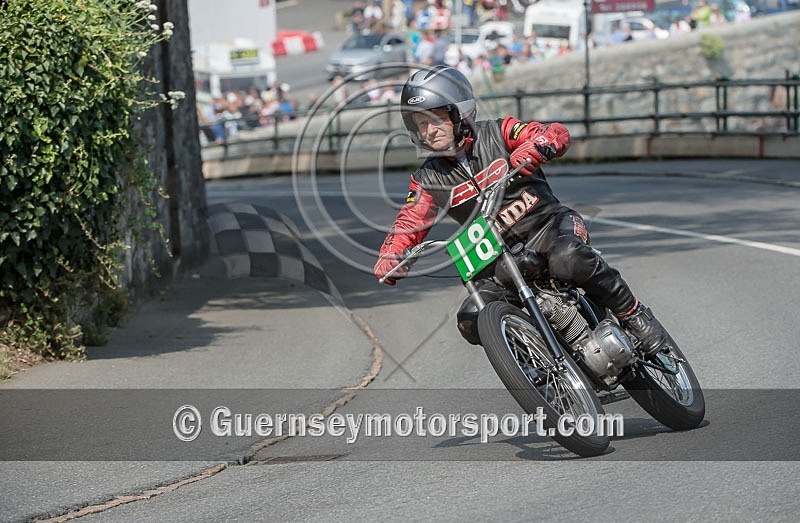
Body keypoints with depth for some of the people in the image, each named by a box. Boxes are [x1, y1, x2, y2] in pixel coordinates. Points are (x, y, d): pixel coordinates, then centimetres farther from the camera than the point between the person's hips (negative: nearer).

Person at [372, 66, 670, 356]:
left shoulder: (496, 134, -3)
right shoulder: (428, 179, 7)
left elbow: (558, 134, -14)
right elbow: (408, 224, 3)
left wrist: (534, 147, -38)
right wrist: (389, 257, -19)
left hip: (547, 224, -4)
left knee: (568, 259, -38)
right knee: (471, 322, -19)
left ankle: (633, 314, -19)